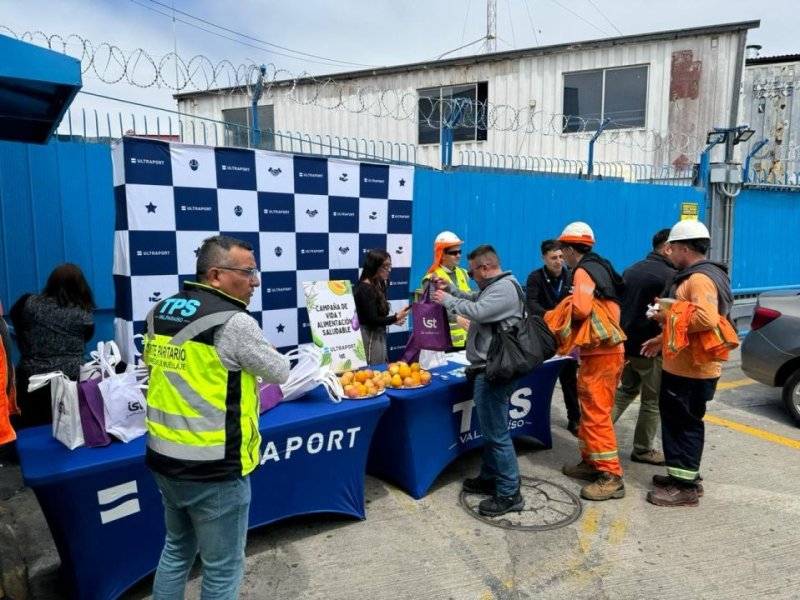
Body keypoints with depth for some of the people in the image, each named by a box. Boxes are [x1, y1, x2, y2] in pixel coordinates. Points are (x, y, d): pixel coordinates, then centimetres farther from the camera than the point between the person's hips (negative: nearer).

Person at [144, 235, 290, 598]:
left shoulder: (158, 313, 3)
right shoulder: (234, 323, -20)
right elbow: (281, 374, -7)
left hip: (164, 458, 8)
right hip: (214, 469, -7)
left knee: (176, 549, 27)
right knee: (222, 567, 12)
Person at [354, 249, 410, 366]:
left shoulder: (377, 285, 11)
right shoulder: (366, 289, -18)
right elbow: (372, 320, -20)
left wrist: (393, 319, 1)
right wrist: (396, 317, -15)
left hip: (378, 336, 10)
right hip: (369, 338, -10)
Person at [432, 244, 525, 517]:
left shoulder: (505, 288, -16)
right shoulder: (494, 287, 18)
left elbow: (477, 311, -27)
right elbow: (474, 300, 26)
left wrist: (447, 300, -14)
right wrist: (449, 288, 11)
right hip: (489, 370, 11)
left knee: (497, 433, -6)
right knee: (491, 429, 19)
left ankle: (509, 493, 3)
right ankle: (489, 478, 31)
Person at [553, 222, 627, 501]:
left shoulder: (583, 271, -13)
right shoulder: (600, 267, 16)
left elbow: (580, 309, -27)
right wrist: (569, 316, 10)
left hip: (599, 352, -10)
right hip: (607, 349, 10)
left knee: (596, 413, -6)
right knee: (592, 410, 17)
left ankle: (611, 477, -2)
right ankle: (591, 461, 27)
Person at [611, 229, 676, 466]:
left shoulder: (630, 270, 9)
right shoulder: (670, 276, -16)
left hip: (626, 342, 8)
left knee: (627, 389, 23)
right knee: (652, 401, 7)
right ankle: (643, 450, 18)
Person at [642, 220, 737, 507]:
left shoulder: (700, 278, -18)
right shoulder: (692, 276, 16)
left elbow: (706, 319, -32)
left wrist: (669, 316, -19)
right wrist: (663, 339, 19)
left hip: (692, 368, -10)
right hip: (682, 365, 10)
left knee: (685, 423, -2)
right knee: (676, 420, 17)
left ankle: (686, 486, 8)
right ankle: (681, 474, 29)